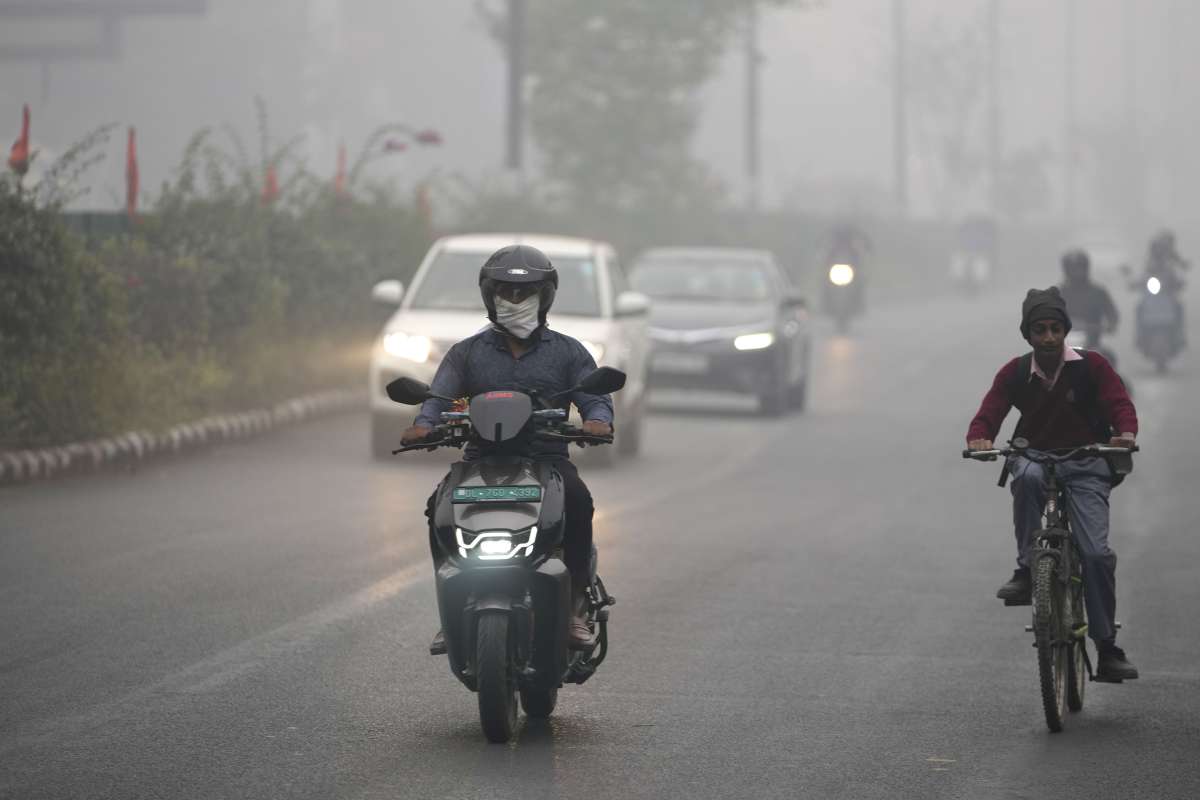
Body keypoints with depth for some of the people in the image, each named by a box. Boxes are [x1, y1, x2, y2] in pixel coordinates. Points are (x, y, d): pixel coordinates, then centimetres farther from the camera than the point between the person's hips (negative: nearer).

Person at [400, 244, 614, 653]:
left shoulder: (567, 352, 15)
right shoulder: (467, 353, 17)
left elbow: (596, 398, 4)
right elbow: (439, 396, 3)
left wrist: (598, 420, -22)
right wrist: (423, 425, -21)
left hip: (547, 459, -1)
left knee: (577, 500, -34)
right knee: (441, 507, -28)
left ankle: (576, 605, -24)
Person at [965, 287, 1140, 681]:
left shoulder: (1091, 366, -3)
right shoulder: (1014, 374, 0)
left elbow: (1120, 404, -10)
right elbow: (988, 415, -4)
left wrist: (1126, 432, -33)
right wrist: (979, 439, -28)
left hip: (1085, 466, -1)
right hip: (1035, 459, 1)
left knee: (1096, 553, -16)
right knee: (1028, 477, -39)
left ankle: (1107, 648, -6)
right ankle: (1025, 570, -28)